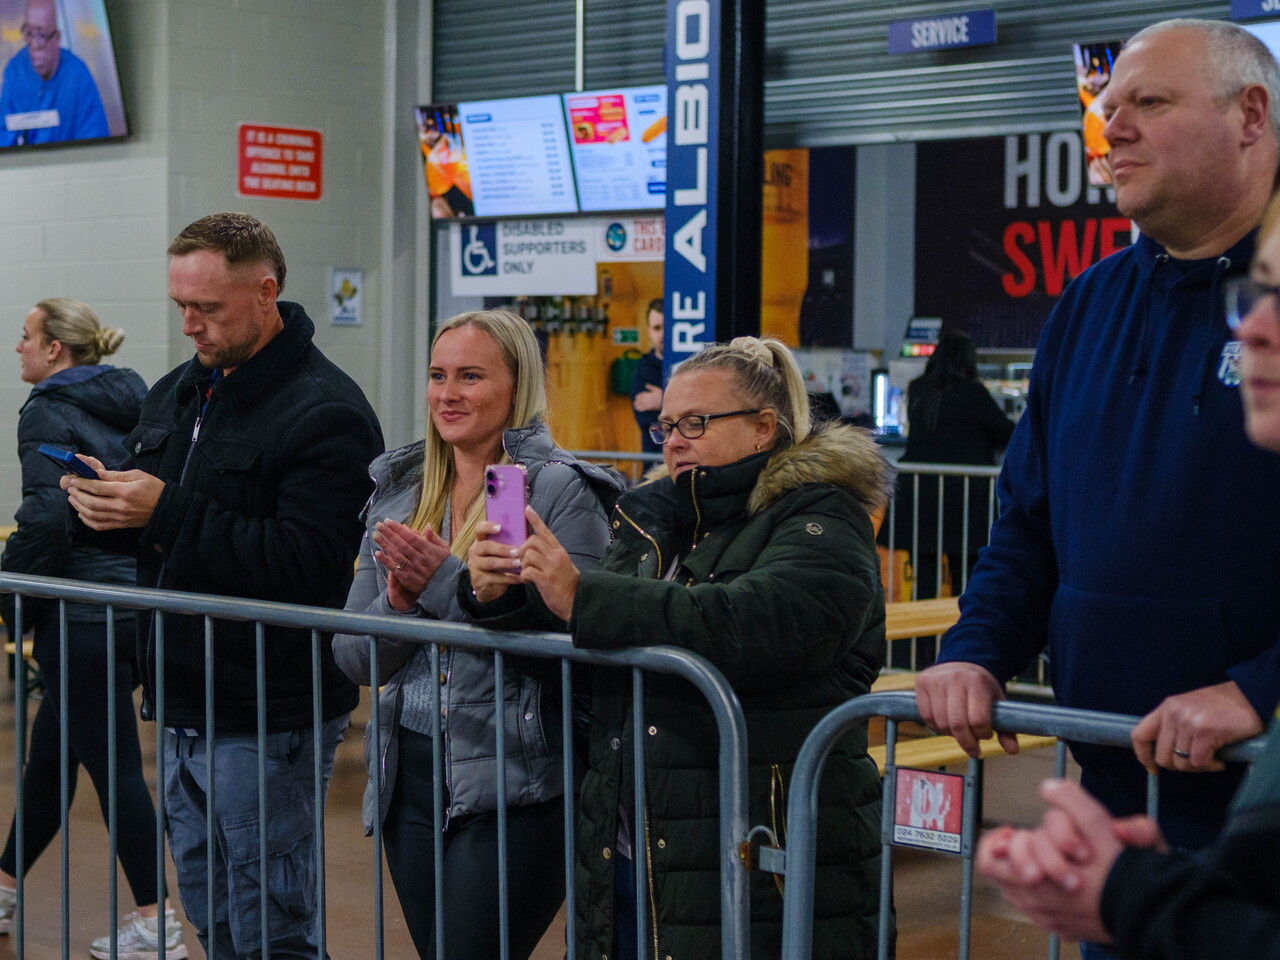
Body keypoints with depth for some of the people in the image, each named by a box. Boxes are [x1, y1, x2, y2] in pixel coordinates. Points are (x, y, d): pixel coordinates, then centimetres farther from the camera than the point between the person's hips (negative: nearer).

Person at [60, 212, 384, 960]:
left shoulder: (325, 412, -15)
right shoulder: (177, 392, 13)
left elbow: (307, 562, -25)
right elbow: (148, 527, 21)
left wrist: (167, 512, -26)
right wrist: (106, 504, -4)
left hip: (267, 722, -8)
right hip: (184, 707, 8)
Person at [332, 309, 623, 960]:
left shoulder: (560, 491, -8)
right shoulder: (398, 492, 11)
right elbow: (353, 658, 9)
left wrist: (447, 581, -20)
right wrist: (399, 601, -11)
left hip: (513, 789, -6)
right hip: (409, 777, 6)